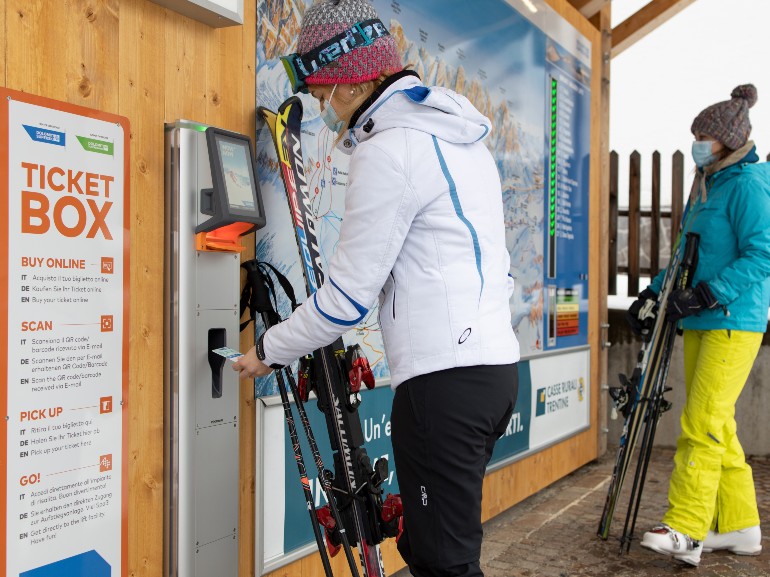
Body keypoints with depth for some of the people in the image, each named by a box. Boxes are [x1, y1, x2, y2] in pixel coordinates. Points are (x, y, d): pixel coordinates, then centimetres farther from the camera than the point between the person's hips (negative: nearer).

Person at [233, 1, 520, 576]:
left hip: (444, 378, -10)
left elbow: (348, 294, -11)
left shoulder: (387, 151, -12)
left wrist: (268, 349, 4)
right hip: (496, 363, 10)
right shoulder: (464, 139, 18)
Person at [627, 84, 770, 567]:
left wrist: (705, 294, -24)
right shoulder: (708, 186, 18)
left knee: (702, 423, -12)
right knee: (717, 426, 10)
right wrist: (655, 292, 13)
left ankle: (685, 530, -6)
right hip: (701, 324, 9)